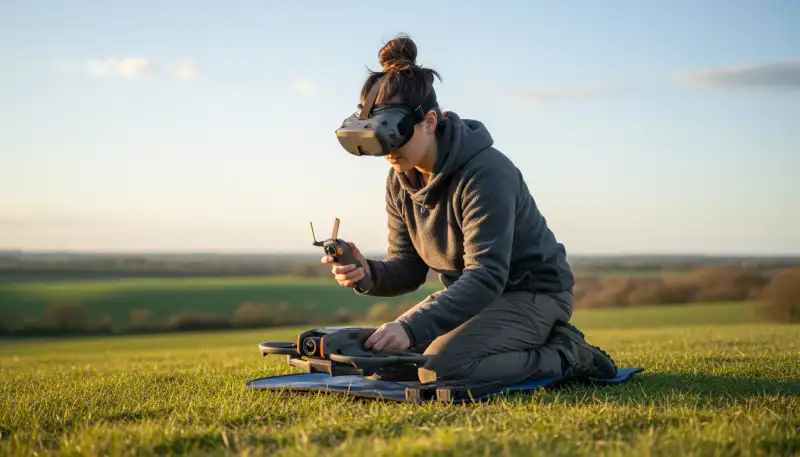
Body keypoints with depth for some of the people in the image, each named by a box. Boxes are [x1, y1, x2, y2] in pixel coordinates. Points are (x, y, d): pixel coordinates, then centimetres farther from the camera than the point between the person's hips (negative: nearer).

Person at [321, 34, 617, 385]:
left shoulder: (486, 174, -27)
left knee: (439, 369, -27)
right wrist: (370, 275, -23)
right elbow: (408, 267, 2)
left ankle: (565, 355, -8)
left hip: (532, 294, -9)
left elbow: (485, 277, -33)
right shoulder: (400, 180, -1)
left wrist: (411, 327, -44)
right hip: (473, 295, 9)